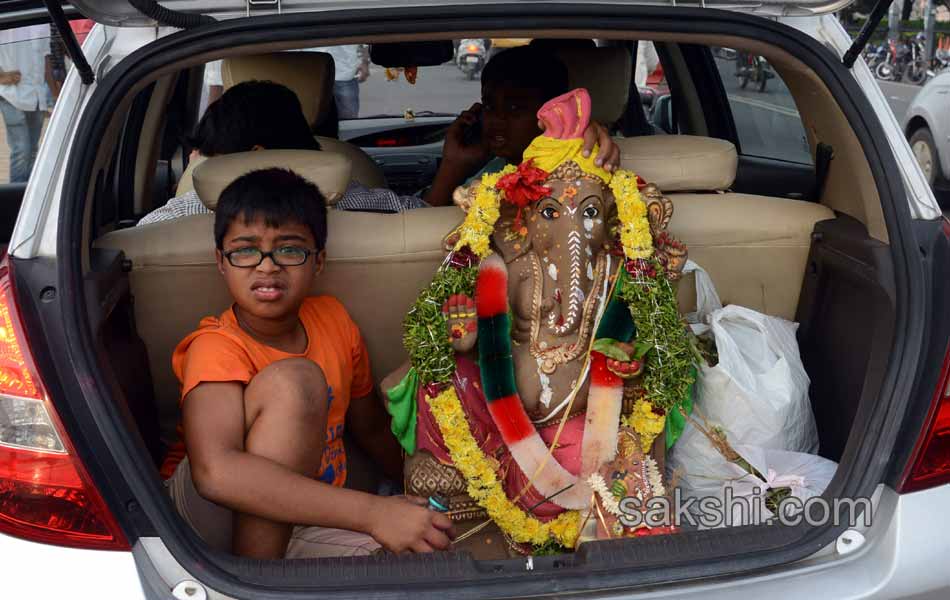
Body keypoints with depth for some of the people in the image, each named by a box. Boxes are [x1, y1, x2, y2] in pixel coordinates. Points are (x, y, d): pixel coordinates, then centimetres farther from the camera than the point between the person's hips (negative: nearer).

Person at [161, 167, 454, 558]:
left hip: (306, 523, 5)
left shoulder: (333, 320, 0)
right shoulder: (217, 347, -18)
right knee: (293, 379, -30)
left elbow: (372, 429, 15)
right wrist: (373, 512, -41)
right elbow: (215, 472, -37)